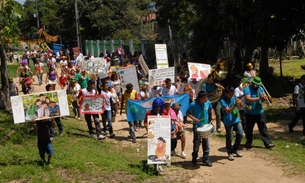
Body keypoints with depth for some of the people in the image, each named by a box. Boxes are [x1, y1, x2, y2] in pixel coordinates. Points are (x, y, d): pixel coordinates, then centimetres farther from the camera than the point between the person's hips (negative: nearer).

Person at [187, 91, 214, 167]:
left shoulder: (208, 103, -4)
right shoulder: (193, 105, -16)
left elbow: (210, 109, 17)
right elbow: (188, 112, -6)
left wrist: (211, 116, 6)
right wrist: (193, 118, -20)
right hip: (197, 126, -4)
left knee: (206, 143, 5)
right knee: (196, 143, 4)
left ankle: (206, 160, 15)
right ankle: (194, 159, 25)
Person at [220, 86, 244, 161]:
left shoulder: (234, 97, 4)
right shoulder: (223, 101, -16)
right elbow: (228, 111, -26)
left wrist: (239, 103, -14)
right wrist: (235, 105, -38)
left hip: (236, 120, 6)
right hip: (228, 122, -6)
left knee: (240, 134, 6)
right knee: (229, 138, 2)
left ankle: (235, 149, 25)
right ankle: (229, 153, 19)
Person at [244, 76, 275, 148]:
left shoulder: (260, 88, 6)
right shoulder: (247, 89, -12)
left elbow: (265, 98, 5)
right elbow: (248, 99, -27)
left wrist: (264, 97, -19)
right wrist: (259, 98, -32)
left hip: (260, 112, 4)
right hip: (249, 113, -3)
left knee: (263, 128, 0)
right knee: (249, 129, 11)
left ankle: (268, 143, -2)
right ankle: (249, 142, 29)